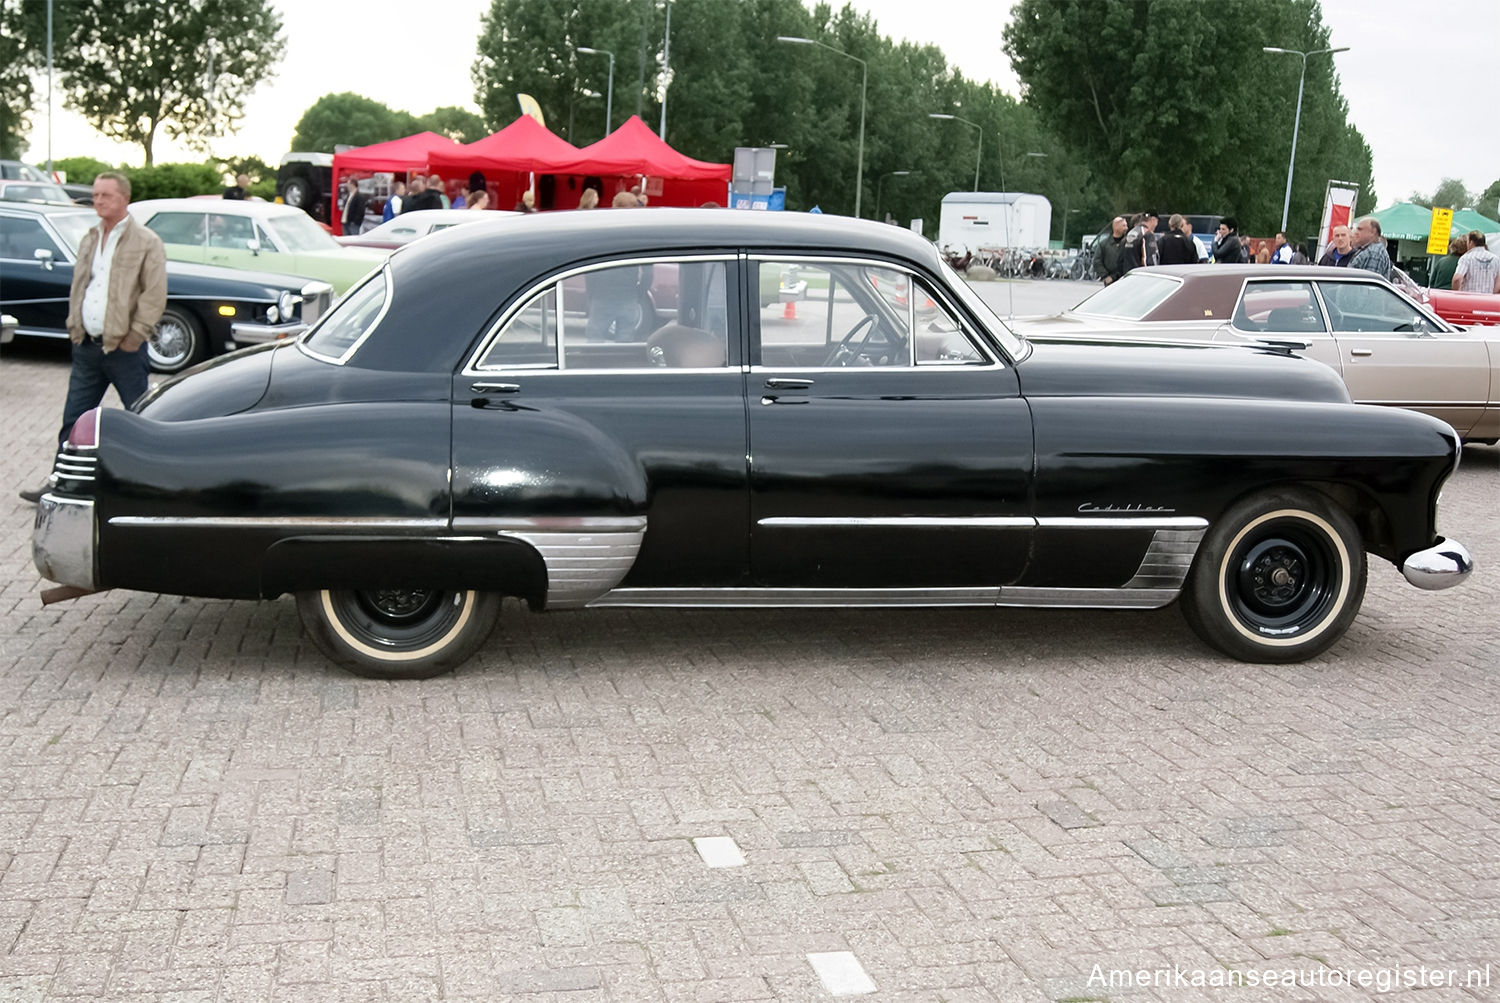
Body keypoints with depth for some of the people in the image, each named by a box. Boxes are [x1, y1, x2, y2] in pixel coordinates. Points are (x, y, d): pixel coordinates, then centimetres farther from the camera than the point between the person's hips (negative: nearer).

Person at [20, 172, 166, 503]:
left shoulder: (147, 242, -8)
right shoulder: (89, 241, 14)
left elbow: (155, 296, -13)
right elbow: (77, 288, 20)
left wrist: (131, 339, -15)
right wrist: (75, 328, 8)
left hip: (124, 350, -6)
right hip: (87, 348, 6)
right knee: (74, 419, 10)